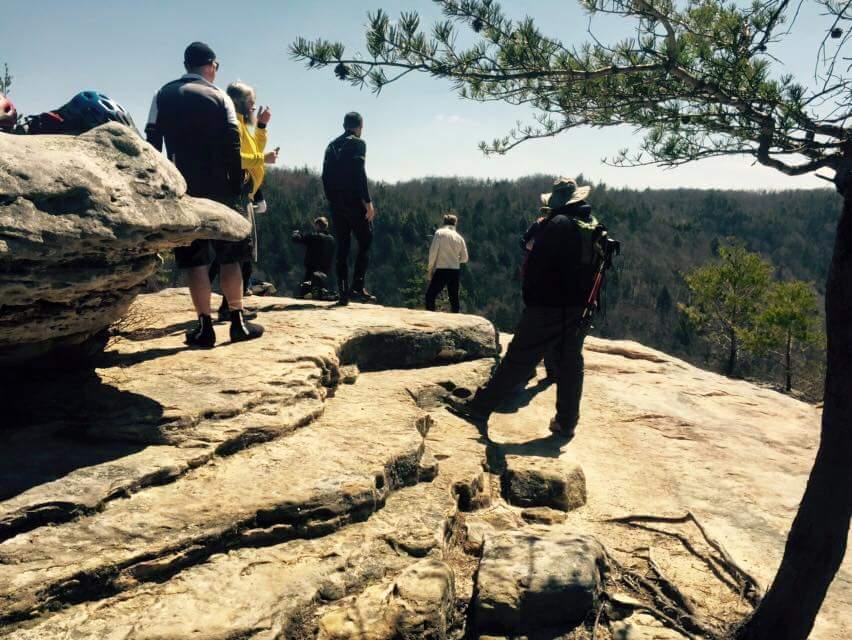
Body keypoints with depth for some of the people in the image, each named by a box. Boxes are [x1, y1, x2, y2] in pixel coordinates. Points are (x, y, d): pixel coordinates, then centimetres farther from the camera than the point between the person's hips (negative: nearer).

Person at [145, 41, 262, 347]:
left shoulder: (163, 96, 8)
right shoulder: (219, 96, 2)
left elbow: (152, 141, 3)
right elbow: (232, 145, -6)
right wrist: (237, 184, -2)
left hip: (182, 190, 1)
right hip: (219, 189, -1)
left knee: (194, 260, 3)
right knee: (229, 256, 7)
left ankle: (205, 327, 0)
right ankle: (238, 322, 6)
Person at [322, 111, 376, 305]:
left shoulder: (332, 145, 16)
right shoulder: (358, 143, -3)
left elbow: (325, 176, 14)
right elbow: (359, 174, -14)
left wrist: (331, 199, 19)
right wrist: (368, 201, -14)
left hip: (336, 203, 6)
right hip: (354, 202, -6)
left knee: (342, 247, 7)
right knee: (365, 243, 1)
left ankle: (344, 292, 6)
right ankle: (357, 287, -9)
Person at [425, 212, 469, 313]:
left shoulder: (439, 233, -3)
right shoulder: (459, 237, 6)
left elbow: (433, 252, -9)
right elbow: (464, 258, 10)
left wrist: (430, 269, 0)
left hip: (441, 270, -4)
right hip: (455, 271, 4)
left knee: (430, 296, 5)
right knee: (454, 298, 13)